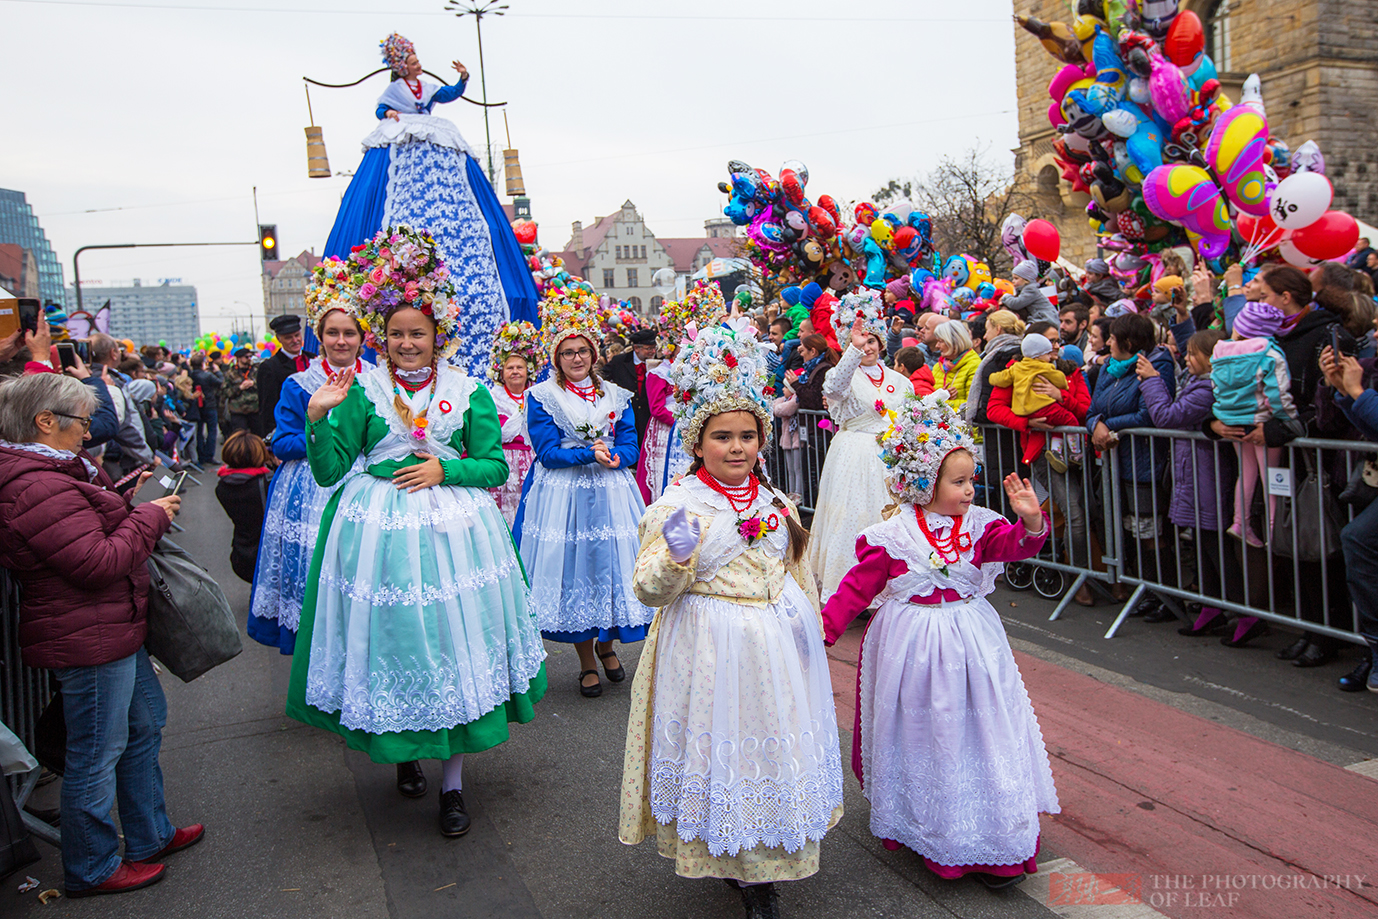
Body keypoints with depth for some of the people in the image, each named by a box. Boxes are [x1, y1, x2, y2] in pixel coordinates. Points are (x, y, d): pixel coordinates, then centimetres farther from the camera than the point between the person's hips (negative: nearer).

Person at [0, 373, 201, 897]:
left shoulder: (49, 474, 11)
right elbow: (100, 563, -27)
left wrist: (124, 502, 7)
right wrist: (150, 517, -15)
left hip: (113, 629, 11)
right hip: (88, 641, -11)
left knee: (145, 726, 21)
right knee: (96, 754, 4)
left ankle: (151, 836, 36)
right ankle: (90, 869, 22)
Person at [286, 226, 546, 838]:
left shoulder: (467, 391, 3)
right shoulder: (362, 390, 2)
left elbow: (495, 466, 5)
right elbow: (329, 471, -1)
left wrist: (445, 470, -10)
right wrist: (318, 417, -15)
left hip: (453, 527, 0)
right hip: (379, 529, 0)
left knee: (454, 644, 2)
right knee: (391, 641, 6)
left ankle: (453, 781, 15)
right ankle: (403, 752, 31)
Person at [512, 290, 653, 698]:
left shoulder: (616, 396, 10)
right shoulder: (541, 397, 1)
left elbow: (630, 447, 5)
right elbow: (546, 451, -7)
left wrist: (613, 458, -16)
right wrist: (589, 454, -17)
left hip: (610, 495, 3)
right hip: (562, 496, -2)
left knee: (610, 563, 4)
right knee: (569, 568, 1)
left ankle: (607, 645, 28)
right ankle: (587, 661, 15)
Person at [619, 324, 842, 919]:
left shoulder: (774, 501, 5)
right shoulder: (677, 505, -11)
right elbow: (651, 590, -14)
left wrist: (811, 621, 9)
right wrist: (675, 557, -32)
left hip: (777, 642, 5)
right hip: (711, 646, -5)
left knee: (774, 746, 14)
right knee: (718, 748, 3)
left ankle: (760, 867, 35)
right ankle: (738, 866, 25)